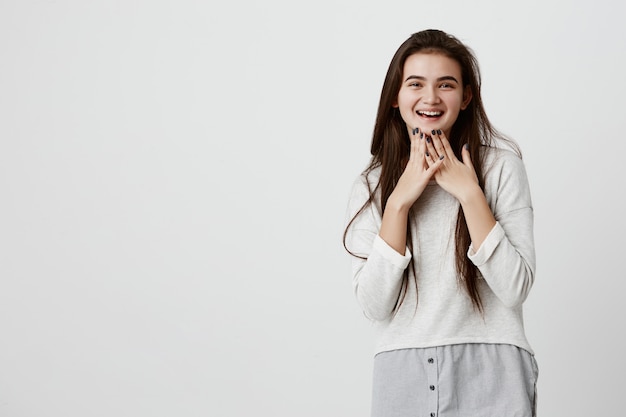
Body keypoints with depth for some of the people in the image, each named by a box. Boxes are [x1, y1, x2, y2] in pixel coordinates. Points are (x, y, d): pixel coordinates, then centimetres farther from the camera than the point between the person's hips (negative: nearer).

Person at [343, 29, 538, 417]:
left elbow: (515, 289, -10)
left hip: (489, 372, -2)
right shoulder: (371, 185, 5)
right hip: (402, 374, 2)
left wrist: (469, 194, -14)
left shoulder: (500, 164, -2)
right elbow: (375, 305, -6)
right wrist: (399, 201, -12)